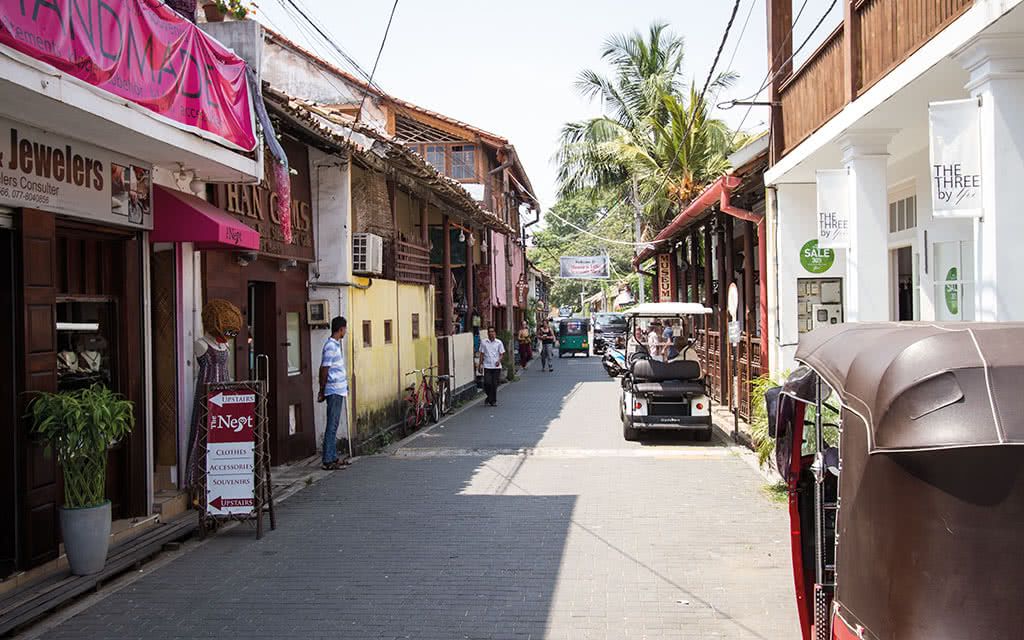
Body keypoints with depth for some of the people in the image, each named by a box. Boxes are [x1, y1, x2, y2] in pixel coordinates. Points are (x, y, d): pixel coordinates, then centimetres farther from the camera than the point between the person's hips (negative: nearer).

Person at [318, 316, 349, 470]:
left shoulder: (336, 345, 15)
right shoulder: (330, 346, -16)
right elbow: (324, 369, -15)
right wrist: (322, 391, -11)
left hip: (338, 390, 10)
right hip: (334, 391, -10)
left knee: (334, 425, 13)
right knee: (332, 425, -8)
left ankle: (333, 457, 19)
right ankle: (327, 460, -6)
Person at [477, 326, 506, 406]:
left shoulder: (499, 342, 3)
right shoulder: (483, 342, 4)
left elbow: (501, 354, 5)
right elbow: (481, 354, 9)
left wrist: (499, 361, -14)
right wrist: (480, 364, 6)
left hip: (496, 366, 0)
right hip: (487, 366, 0)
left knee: (495, 384, 1)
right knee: (487, 383, -9)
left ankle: (493, 401, 13)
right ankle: (489, 397, 18)